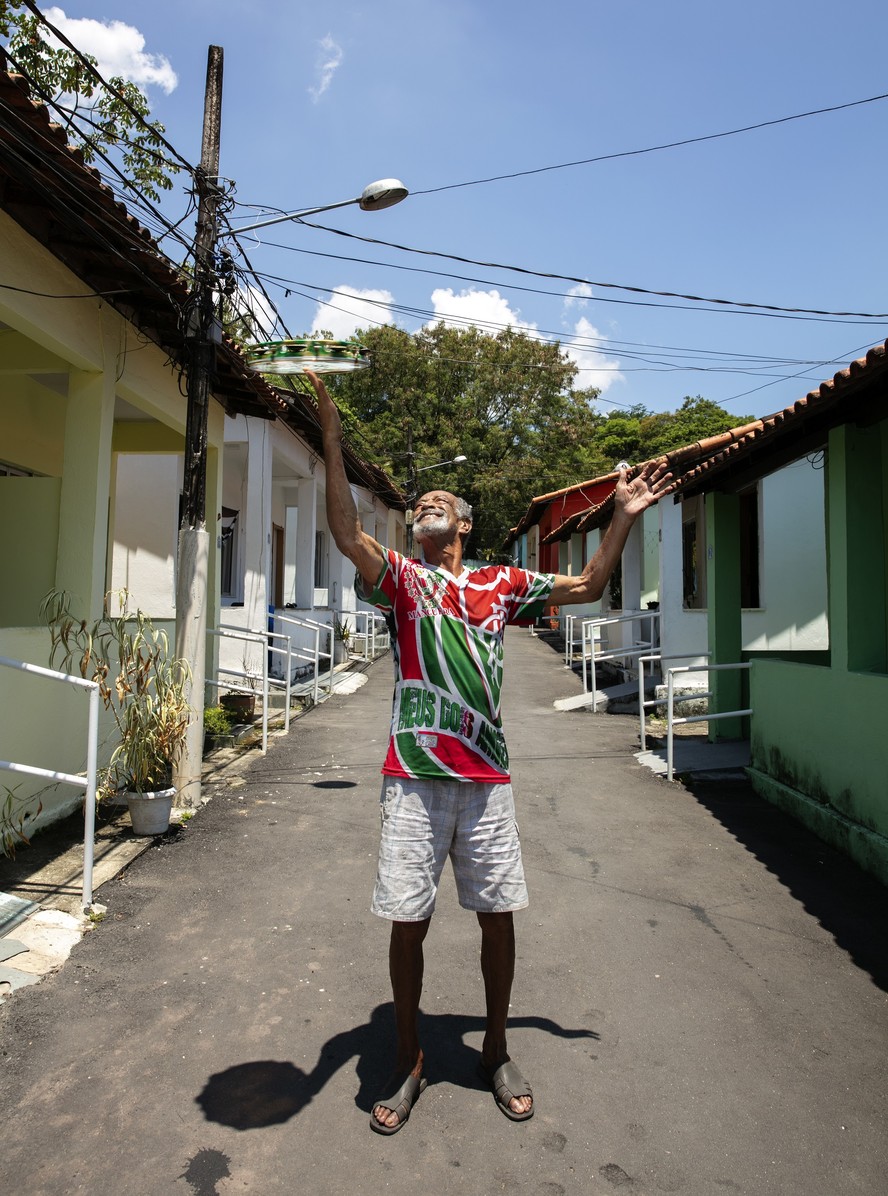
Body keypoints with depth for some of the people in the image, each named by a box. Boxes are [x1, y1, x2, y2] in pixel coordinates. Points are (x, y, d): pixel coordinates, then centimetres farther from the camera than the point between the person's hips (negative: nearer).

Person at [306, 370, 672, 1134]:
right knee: (407, 922, 7)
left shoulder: (501, 583, 11)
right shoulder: (400, 578, 4)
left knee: (498, 916, 11)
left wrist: (623, 518, 7)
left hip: (487, 780, 2)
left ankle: (496, 1051, 36)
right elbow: (347, 534, -14)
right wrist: (332, 440, -20)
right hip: (414, 780, -2)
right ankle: (408, 1063, 30)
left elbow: (589, 587, 15)